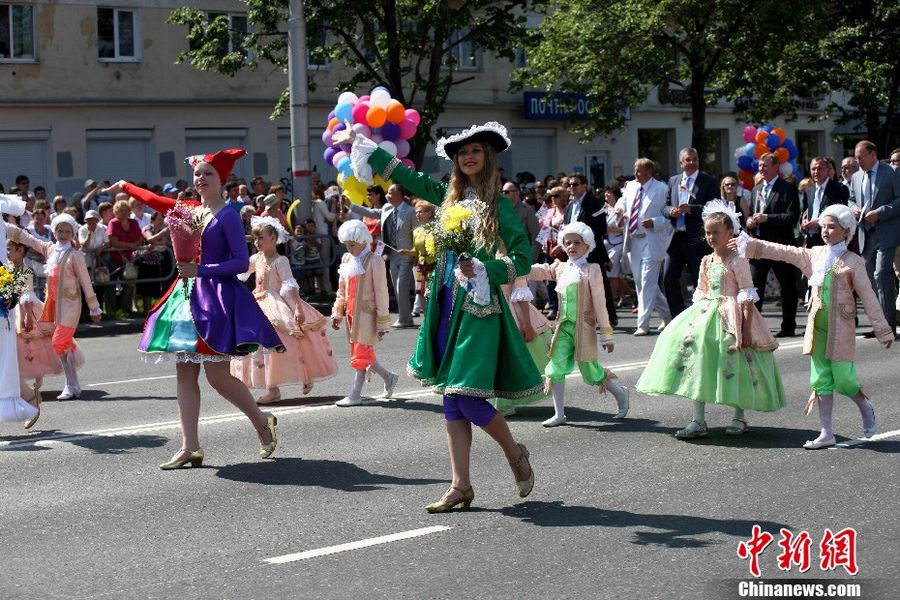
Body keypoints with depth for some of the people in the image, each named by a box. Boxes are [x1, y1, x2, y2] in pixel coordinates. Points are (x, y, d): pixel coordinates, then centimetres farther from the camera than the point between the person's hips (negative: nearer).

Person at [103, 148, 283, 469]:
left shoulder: (228, 216, -8)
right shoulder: (191, 209, 11)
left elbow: (242, 262, -13)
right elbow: (155, 201, 28)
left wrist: (201, 270, -19)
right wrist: (125, 187, 38)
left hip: (217, 297, -8)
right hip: (188, 294, 8)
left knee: (217, 376, -8)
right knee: (185, 373, 5)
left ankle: (263, 422, 14)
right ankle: (190, 447, 9)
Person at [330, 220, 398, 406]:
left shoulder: (374, 261, -11)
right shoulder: (347, 260, 11)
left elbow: (381, 293, -11)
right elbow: (342, 290, 18)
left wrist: (382, 322, -11)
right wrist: (337, 313, 13)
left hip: (367, 313, -7)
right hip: (352, 313, 7)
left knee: (361, 354, -4)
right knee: (361, 352, 11)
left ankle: (355, 395, 1)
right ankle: (389, 377, 28)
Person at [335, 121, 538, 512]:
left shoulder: (497, 204, -4)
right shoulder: (449, 194, 11)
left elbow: (522, 259, -7)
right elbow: (405, 176, 21)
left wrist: (482, 268, -20)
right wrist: (360, 143, 25)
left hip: (478, 306, -6)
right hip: (447, 304, 6)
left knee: (467, 398, -10)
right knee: (451, 399, 6)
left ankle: (516, 455, 16)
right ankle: (460, 486, 11)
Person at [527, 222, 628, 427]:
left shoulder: (591, 270, -6)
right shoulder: (560, 268, 11)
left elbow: (600, 304, -7)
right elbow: (538, 271, 2)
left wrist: (606, 334, -8)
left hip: (584, 327, -5)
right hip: (564, 327, 5)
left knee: (591, 371, 3)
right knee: (555, 368, -4)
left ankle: (620, 394, 29)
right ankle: (559, 414, 8)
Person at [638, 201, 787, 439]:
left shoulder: (737, 260, -8)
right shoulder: (706, 262, 11)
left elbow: (747, 296, -12)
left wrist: (746, 328, -17)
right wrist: (697, 315, 11)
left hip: (731, 317, -6)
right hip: (706, 314, 6)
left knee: (735, 367, 1)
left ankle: (740, 417, 21)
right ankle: (698, 421, -1)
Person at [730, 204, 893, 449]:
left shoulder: (853, 262, -5)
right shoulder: (814, 255, 8)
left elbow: (868, 297, -4)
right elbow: (782, 252, 10)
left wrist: (883, 330, -2)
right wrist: (750, 245, 7)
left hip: (841, 327, -5)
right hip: (817, 325, 5)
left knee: (843, 378, -4)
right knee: (821, 378, 4)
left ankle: (866, 408, 28)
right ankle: (826, 433, 9)